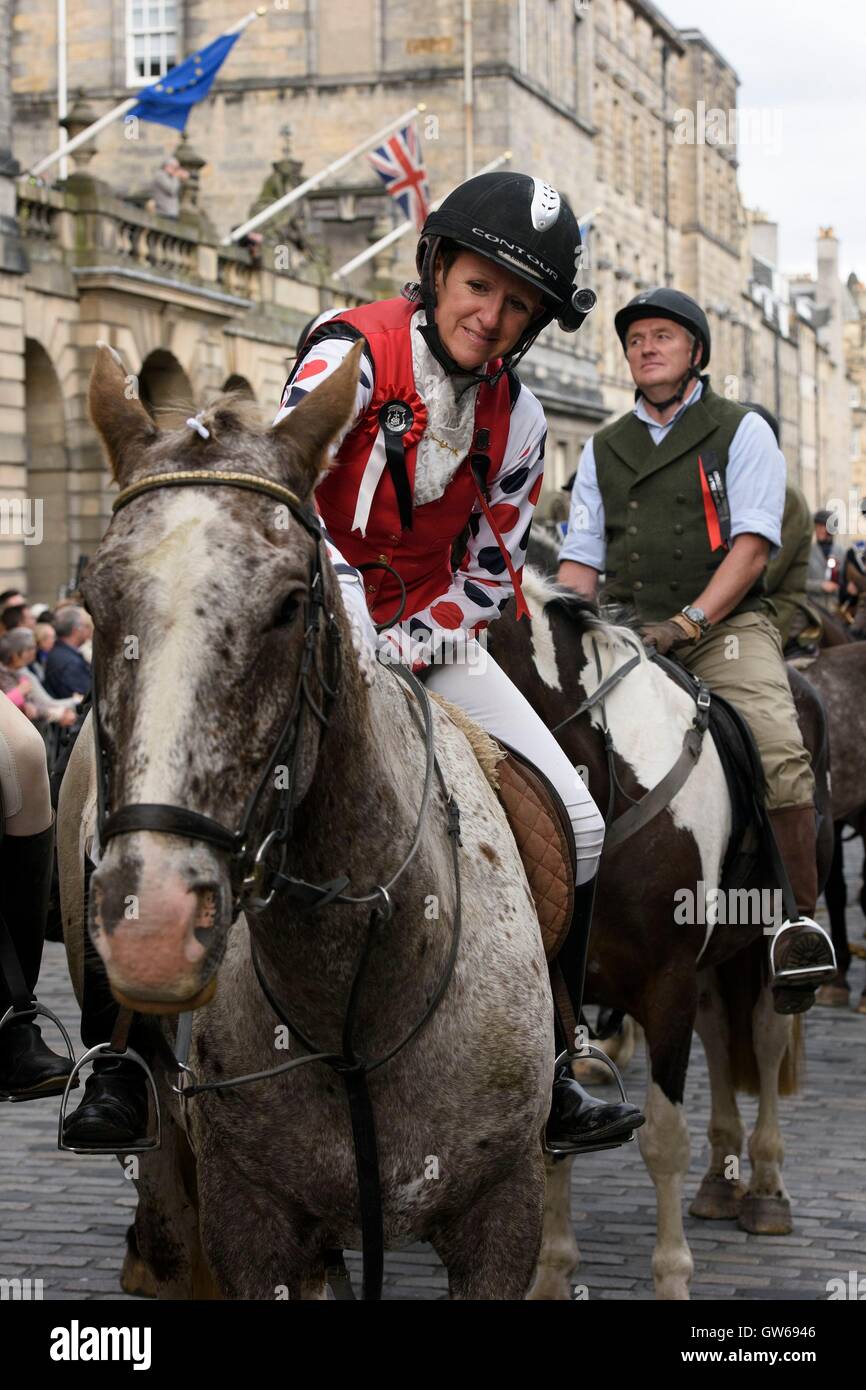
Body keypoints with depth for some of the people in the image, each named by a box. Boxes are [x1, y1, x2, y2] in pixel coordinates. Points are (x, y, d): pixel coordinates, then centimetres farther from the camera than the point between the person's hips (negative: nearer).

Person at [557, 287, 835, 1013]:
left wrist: (690, 621, -17)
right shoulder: (603, 449, 20)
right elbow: (581, 555, 17)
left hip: (726, 625, -4)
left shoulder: (742, 431, 8)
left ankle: (801, 923, -16)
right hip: (626, 632, 4)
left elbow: (753, 540, -4)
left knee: (778, 753, -29)